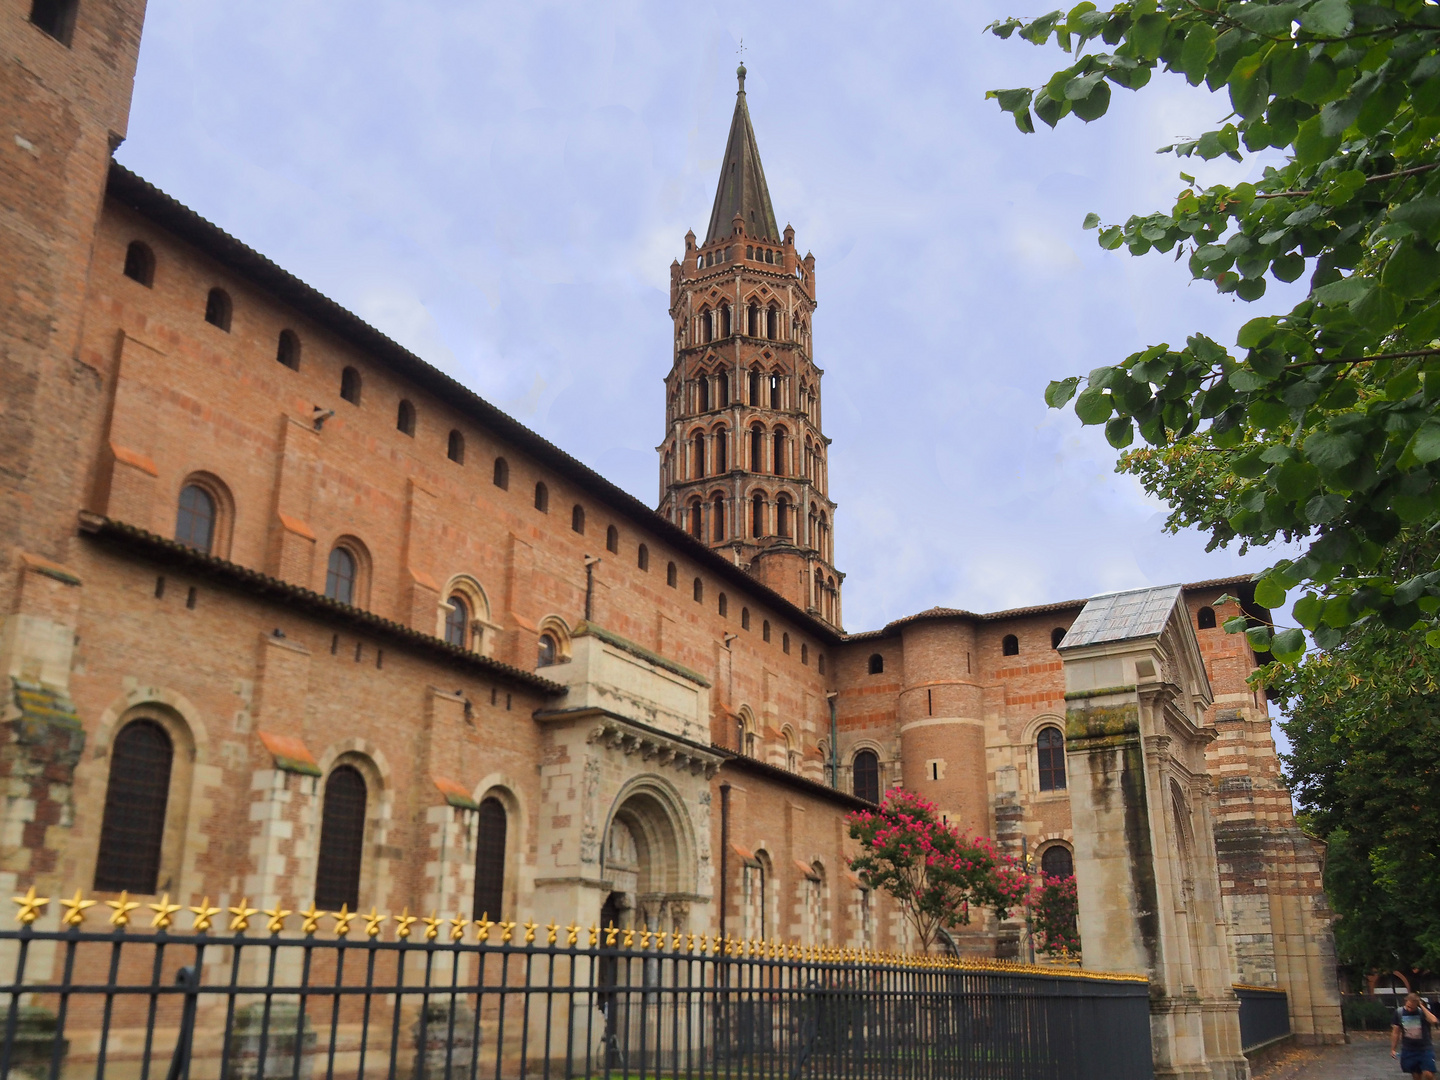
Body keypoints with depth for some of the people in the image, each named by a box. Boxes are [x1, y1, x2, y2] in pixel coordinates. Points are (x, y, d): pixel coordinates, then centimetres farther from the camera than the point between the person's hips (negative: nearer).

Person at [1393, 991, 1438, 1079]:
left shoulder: (1422, 1011, -10)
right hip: (1408, 1050, 2)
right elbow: (1396, 1032, 7)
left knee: (1428, 1074, -16)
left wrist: (1422, 1006, -25)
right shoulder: (1399, 1012, -3)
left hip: (1425, 1049, -2)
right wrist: (1393, 1049, 8)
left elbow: (1434, 1020, -32)